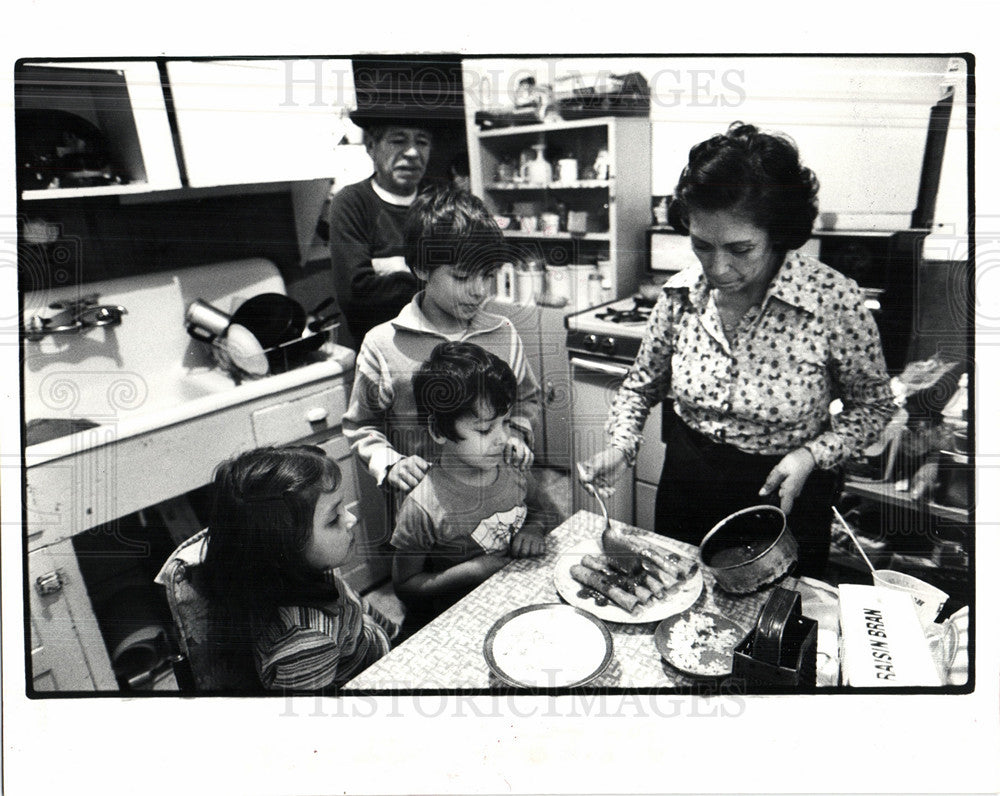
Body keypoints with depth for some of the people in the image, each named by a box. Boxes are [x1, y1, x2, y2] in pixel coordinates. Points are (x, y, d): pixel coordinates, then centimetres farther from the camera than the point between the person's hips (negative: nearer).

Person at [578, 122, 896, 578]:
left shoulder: (833, 301, -21)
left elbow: (873, 405, -5)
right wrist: (621, 445, -13)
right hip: (685, 497, 3)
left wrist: (812, 455, -21)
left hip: (786, 506, -3)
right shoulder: (680, 294, -11)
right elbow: (641, 385, 5)